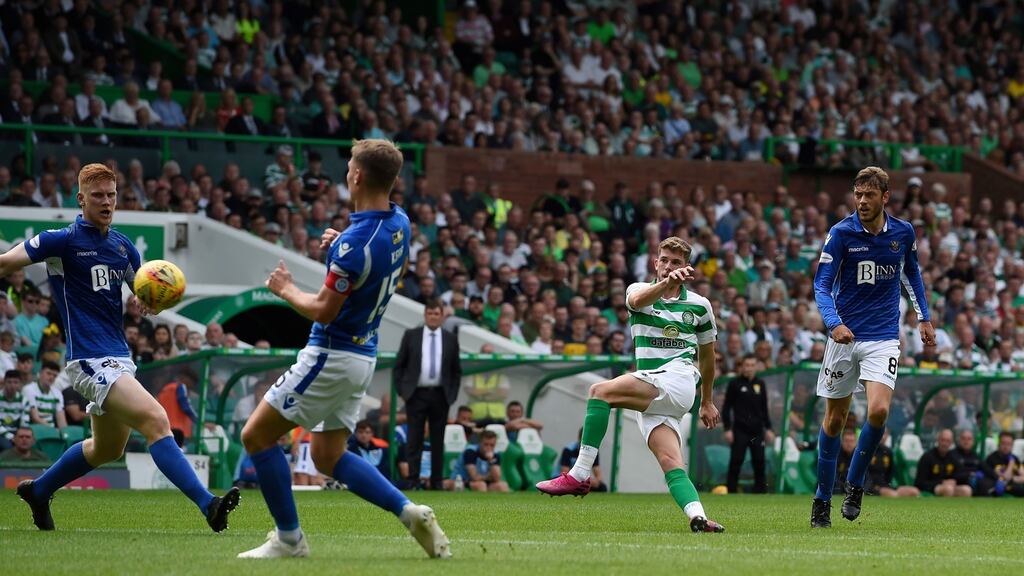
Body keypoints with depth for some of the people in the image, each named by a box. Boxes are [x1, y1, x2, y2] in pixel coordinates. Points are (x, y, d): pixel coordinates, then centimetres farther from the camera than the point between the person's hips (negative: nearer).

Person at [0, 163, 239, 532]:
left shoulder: (122, 245, 12)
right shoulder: (63, 241, -7)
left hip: (118, 359, 9)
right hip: (90, 360, -9)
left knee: (107, 449, 22)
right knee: (156, 420, -24)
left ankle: (38, 491, 42)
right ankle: (207, 504, -30)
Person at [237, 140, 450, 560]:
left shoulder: (356, 242, -26)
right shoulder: (399, 223, 2)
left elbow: (323, 311, -22)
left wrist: (286, 289, -4)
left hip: (331, 357, -9)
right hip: (363, 355, 9)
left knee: (256, 435, 2)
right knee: (326, 455, 18)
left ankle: (288, 538, 6)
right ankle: (409, 512, 4)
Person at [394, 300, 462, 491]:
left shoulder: (450, 339, 7)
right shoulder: (411, 336, 4)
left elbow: (456, 370, 12)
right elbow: (399, 365, 6)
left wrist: (452, 394, 3)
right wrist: (402, 390, -2)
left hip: (440, 396, 1)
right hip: (416, 394, -1)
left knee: (438, 441, 4)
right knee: (415, 440, -4)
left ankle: (437, 482, 7)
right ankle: (413, 479, -4)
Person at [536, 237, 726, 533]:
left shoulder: (699, 305, 13)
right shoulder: (640, 289, 13)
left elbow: (707, 354, 26)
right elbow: (638, 300, -15)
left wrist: (707, 401, 30)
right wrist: (666, 283, -35)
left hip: (678, 378, -4)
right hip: (649, 395, 4)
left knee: (601, 391, -25)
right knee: (670, 463, -18)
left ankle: (580, 475, -27)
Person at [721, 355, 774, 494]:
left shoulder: (760, 384, 11)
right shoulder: (735, 384, 0)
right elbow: (726, 408, 0)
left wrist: (768, 428, 12)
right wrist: (727, 429, -8)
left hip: (757, 431, 4)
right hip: (740, 430, -4)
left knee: (759, 463, 0)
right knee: (735, 463, -6)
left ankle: (760, 492, 4)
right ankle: (731, 493, -4)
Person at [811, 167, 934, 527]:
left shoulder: (903, 232, 1)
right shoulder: (841, 233, -8)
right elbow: (821, 284, -12)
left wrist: (924, 317, 18)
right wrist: (833, 323, -29)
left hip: (884, 338, 1)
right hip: (845, 336, -1)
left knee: (878, 410, -19)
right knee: (834, 419, 5)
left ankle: (855, 484, 2)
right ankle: (822, 499, 18)